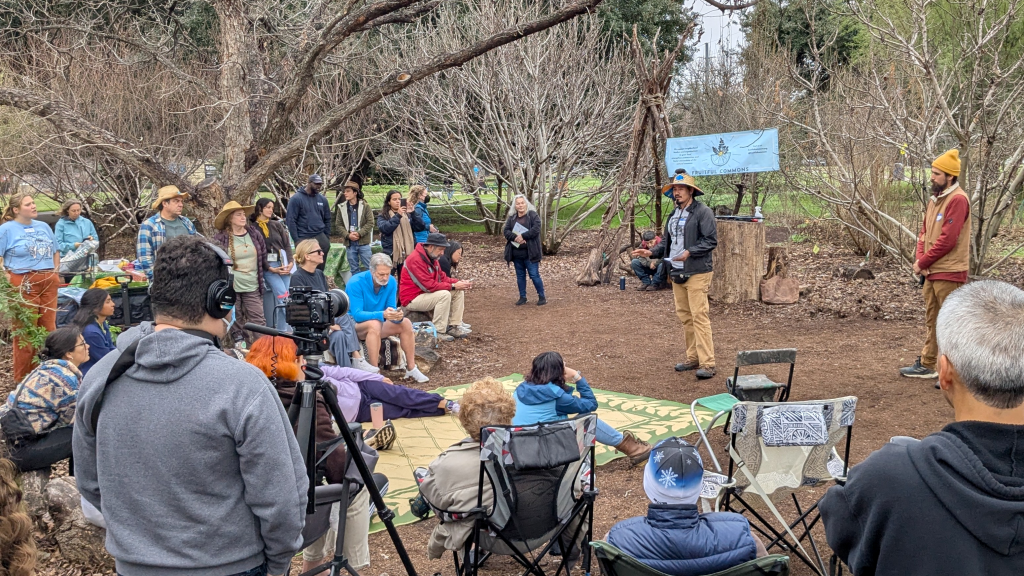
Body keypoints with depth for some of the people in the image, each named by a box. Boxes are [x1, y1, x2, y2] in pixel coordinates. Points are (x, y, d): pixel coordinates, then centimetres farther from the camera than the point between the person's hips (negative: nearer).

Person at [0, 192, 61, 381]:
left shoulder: (43, 227, 14)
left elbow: (55, 251, 22)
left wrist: (56, 271, 11)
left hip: (48, 282, 6)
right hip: (23, 285, -5)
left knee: (49, 329, 10)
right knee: (25, 332, -1)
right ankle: (23, 378, 9)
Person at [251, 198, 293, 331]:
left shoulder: (277, 224, 14)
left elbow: (287, 244, 11)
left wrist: (290, 262, -4)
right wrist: (271, 269, -11)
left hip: (284, 263, 4)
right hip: (268, 266, -4)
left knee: (280, 298, -3)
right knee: (283, 296, -17)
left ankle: (281, 330, 3)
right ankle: (284, 329, -12)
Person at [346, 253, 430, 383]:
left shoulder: (391, 282, -8)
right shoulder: (356, 283, -24)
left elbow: (391, 309, -8)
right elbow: (357, 314, -30)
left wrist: (397, 316, -33)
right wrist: (382, 314, -45)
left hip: (377, 323, 6)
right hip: (354, 324, -6)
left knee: (405, 323, -13)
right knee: (374, 324, -36)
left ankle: (411, 368, -5)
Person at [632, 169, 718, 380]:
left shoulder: (703, 212, -8)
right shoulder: (674, 214, 17)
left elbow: (711, 240, -14)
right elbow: (666, 241, 20)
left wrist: (689, 252, -25)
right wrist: (651, 252, 4)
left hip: (697, 273, -8)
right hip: (676, 273, 8)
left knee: (699, 316, -11)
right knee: (684, 316, 12)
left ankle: (707, 363, -10)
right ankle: (693, 358, 21)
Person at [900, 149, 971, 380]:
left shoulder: (958, 199, -15)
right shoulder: (935, 198, 13)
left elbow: (947, 240, -21)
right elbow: (924, 231, 15)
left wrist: (922, 262, -12)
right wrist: (919, 258, -2)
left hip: (949, 274, -9)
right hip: (931, 272, 9)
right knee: (931, 320, 16)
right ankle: (926, 365, 25)